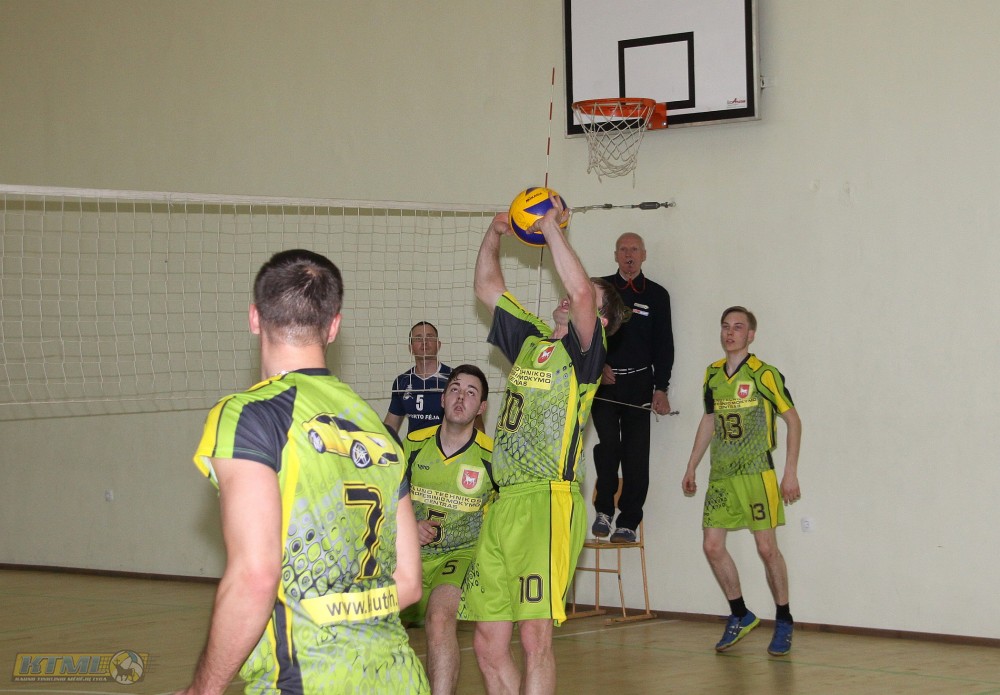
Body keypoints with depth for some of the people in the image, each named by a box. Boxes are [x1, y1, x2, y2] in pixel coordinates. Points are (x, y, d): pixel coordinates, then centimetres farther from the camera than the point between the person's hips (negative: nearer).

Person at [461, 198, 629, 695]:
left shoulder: (584, 351, 0)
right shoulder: (531, 340, 21)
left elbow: (580, 290, -19)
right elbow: (486, 288, 30)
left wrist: (551, 229, -11)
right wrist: (493, 236, 17)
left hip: (548, 503, -7)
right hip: (502, 503, 7)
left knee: (535, 637, -12)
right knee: (488, 644, 5)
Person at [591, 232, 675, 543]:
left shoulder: (657, 295, 9)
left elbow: (663, 345, 7)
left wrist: (660, 388, 1)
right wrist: (598, 366, -6)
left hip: (639, 383, 1)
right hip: (604, 381, -1)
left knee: (635, 454, -2)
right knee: (608, 444, -16)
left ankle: (628, 523, 2)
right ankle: (603, 511, -1)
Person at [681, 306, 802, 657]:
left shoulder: (764, 375, -6)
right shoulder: (712, 374, 11)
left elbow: (793, 420, -3)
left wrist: (791, 471, -9)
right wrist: (691, 467, 22)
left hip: (756, 473, -6)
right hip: (720, 476, 6)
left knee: (766, 547, -5)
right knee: (712, 546, 1)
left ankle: (784, 622, 9)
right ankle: (740, 615, 18)